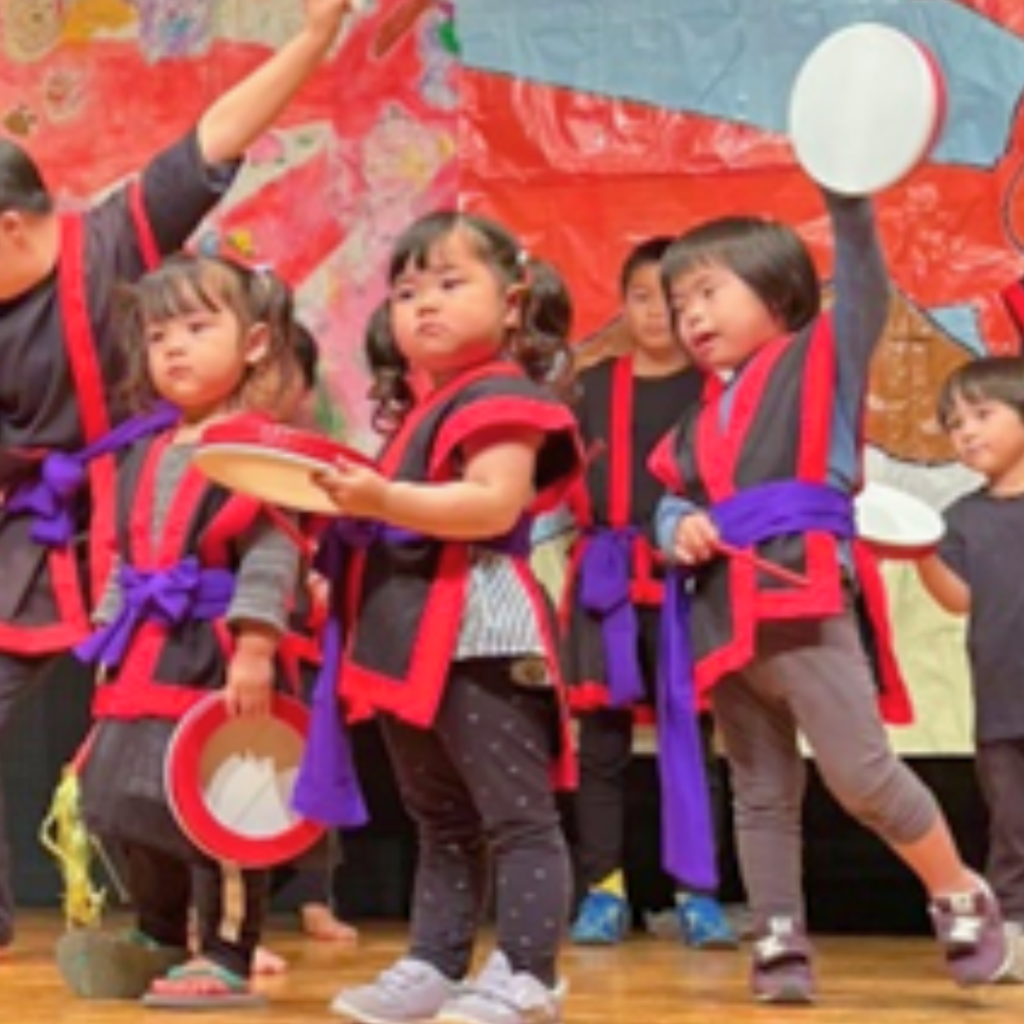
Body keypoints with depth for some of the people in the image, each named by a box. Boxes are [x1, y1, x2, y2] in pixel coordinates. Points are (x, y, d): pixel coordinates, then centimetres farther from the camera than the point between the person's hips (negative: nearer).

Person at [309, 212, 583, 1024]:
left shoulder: (502, 396, -9)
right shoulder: (419, 408, 20)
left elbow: (494, 504, -23)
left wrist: (383, 500, -28)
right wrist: (353, 504, 12)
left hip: (479, 637, -11)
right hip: (415, 640, 11)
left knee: (516, 815, -6)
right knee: (440, 822, 16)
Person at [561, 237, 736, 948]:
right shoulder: (595, 386, 12)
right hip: (609, 576, 2)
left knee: (692, 739, -1)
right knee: (603, 741, 1)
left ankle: (698, 894, 5)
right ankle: (603, 891, 8)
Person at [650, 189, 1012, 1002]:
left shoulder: (823, 359, 7)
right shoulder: (701, 421, 20)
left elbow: (864, 282, -5)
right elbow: (672, 503, 23)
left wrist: (848, 196, -16)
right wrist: (678, 531, 1)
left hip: (804, 605, -6)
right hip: (723, 619, 6)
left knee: (860, 770, -11)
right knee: (761, 794, 10)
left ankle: (962, 898, 9)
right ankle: (780, 945, 15)